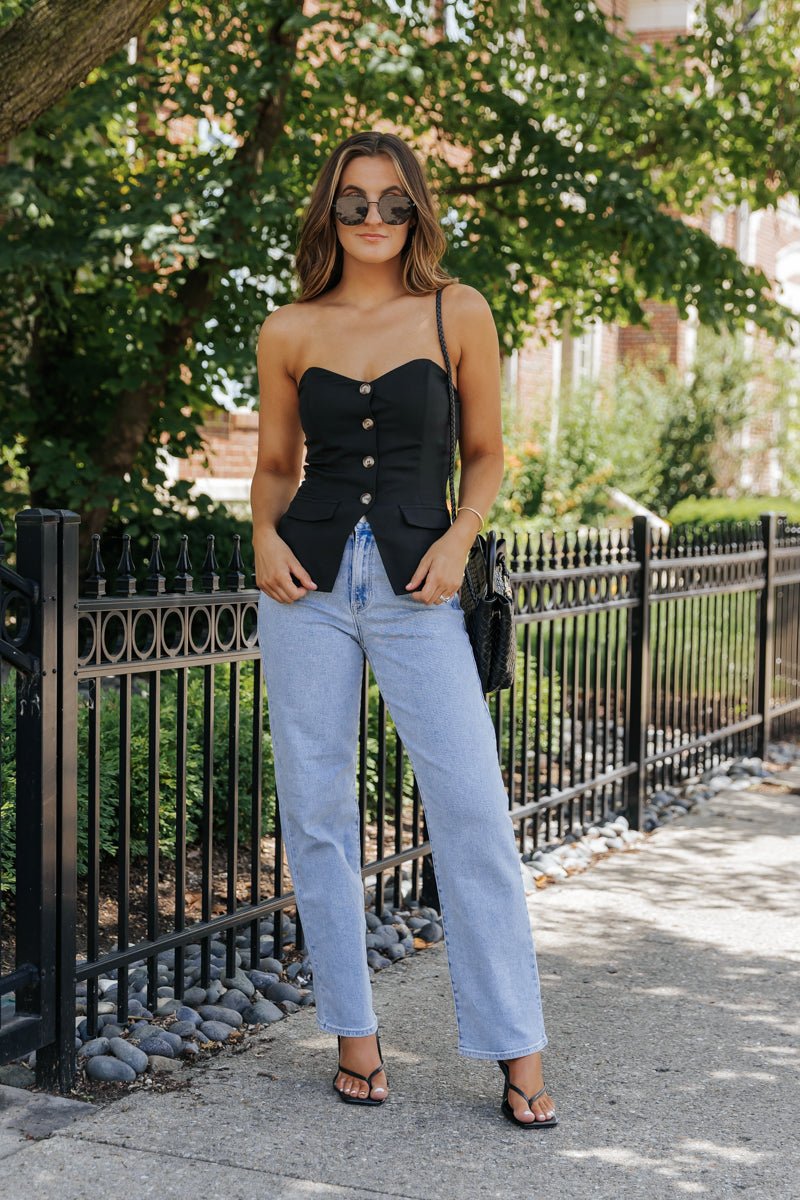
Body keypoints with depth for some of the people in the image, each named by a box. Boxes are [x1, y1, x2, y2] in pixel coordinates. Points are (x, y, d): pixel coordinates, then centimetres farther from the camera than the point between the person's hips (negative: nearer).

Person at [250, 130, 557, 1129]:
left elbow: (485, 453, 10)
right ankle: (353, 1032, 19)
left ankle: (516, 1047, 5)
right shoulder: (288, 333, 8)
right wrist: (265, 537, -4)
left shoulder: (458, 314, 4)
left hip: (415, 586, -2)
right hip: (310, 583, 2)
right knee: (316, 810, 4)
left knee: (473, 810, -7)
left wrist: (457, 539, -6)